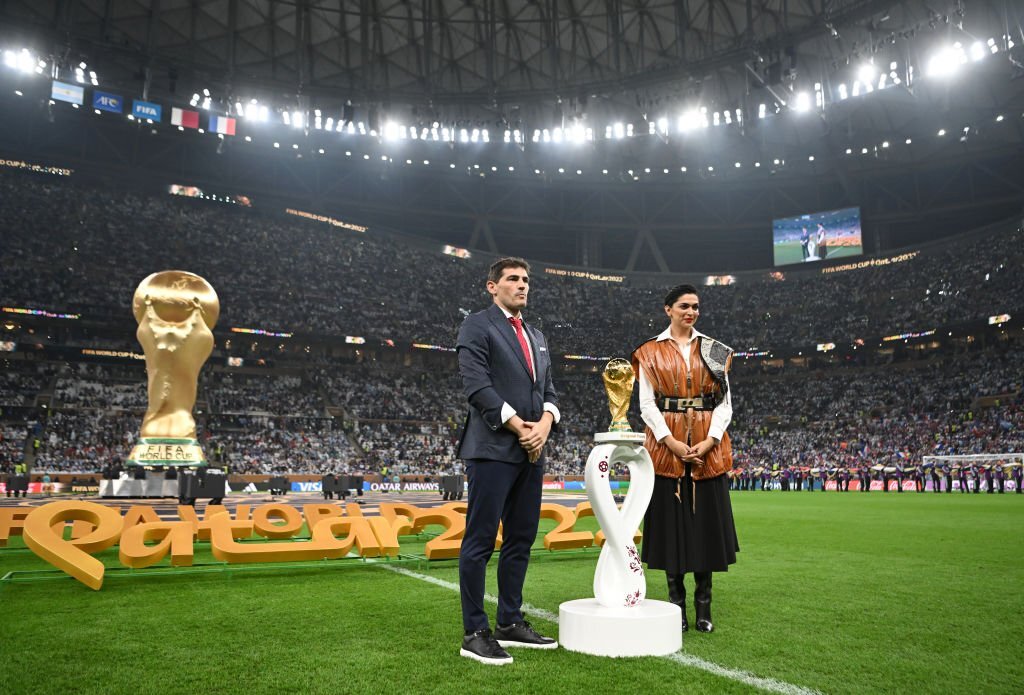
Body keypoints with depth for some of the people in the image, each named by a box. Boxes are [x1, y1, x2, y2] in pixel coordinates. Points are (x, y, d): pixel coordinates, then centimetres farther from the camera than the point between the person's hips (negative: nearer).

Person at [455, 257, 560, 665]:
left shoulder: (537, 337, 21)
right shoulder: (477, 326, -1)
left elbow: (548, 390, 18)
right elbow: (476, 384, -12)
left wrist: (544, 422, -3)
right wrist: (518, 425, -14)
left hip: (531, 450, 8)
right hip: (493, 447, -8)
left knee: (521, 539, 11)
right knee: (481, 540, -4)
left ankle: (509, 624, 21)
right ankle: (475, 633, 4)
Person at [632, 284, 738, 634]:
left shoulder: (714, 351, 10)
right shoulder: (651, 352, 4)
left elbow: (725, 402, 5)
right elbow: (647, 404, -2)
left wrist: (710, 440, -10)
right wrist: (672, 442, -14)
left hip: (708, 447, 2)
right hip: (666, 445, -2)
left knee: (706, 521, 5)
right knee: (672, 522, 2)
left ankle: (703, 606, 16)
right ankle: (677, 604, 14)